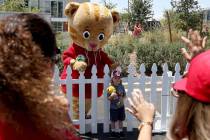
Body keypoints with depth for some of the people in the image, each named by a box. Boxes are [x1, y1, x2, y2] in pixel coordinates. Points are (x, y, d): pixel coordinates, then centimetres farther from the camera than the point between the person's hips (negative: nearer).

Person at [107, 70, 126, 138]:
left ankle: (120, 131, 27)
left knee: (120, 119, 13)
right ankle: (113, 131, 24)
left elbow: (124, 95, 8)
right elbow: (108, 98, -10)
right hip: (113, 107, -3)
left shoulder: (121, 87, -2)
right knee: (113, 120, 8)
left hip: (121, 106, 3)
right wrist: (111, 96, -30)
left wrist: (122, 98, -12)